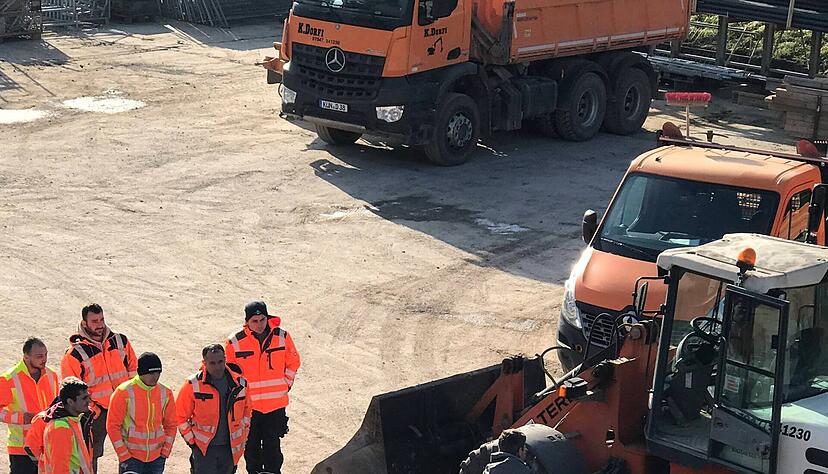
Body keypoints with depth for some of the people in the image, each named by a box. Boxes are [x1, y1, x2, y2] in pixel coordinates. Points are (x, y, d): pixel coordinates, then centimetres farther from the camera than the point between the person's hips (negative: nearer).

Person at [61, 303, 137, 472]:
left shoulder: (121, 342, 2)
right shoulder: (74, 354, -10)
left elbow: (133, 369, 13)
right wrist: (92, 411, -12)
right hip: (96, 413, -4)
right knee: (90, 456, 2)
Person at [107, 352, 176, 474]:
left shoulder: (165, 393, 2)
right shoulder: (124, 392, -11)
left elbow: (170, 425, 12)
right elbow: (112, 426, -8)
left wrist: (165, 453, 4)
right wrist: (124, 457, -10)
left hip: (156, 458, 4)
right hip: (131, 458, -4)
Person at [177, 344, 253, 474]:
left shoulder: (239, 383, 1)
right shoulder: (193, 385, -9)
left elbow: (247, 409, 18)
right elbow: (181, 416, -1)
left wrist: (242, 437, 14)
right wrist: (191, 440, -2)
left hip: (230, 447, 3)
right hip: (204, 448, -3)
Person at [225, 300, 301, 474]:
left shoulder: (282, 336, -3)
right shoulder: (235, 342, -7)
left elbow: (293, 362, 11)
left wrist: (285, 385, 5)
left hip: (275, 404, 0)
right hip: (248, 404, 0)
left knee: (272, 446, 3)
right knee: (251, 446, 10)